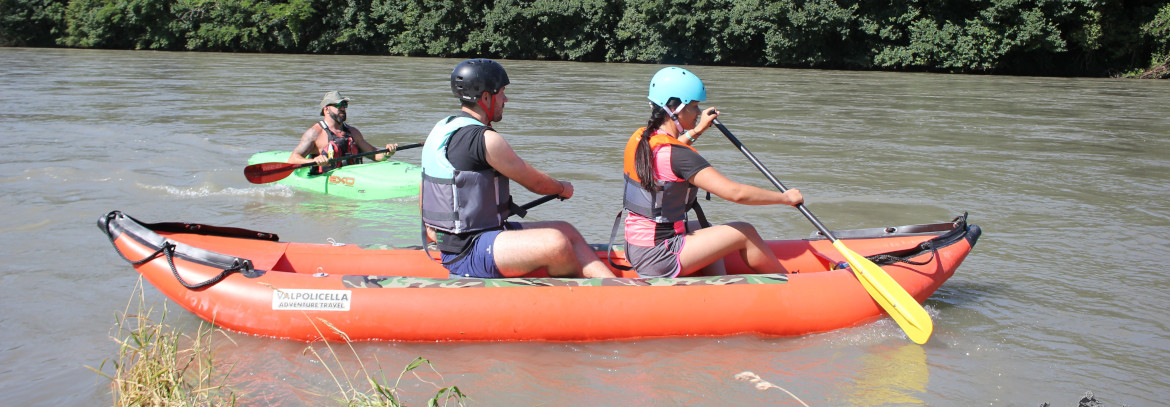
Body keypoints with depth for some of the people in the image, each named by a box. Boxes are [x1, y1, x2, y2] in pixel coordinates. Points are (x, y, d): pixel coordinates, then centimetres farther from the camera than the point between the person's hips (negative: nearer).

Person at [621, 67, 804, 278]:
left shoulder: (639, 138, 3)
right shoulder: (680, 156, -22)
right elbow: (735, 193, -24)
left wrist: (695, 132, 27)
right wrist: (786, 197, -11)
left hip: (635, 248, 9)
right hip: (658, 259, -9)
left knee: (708, 230, 31)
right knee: (745, 233, 3)